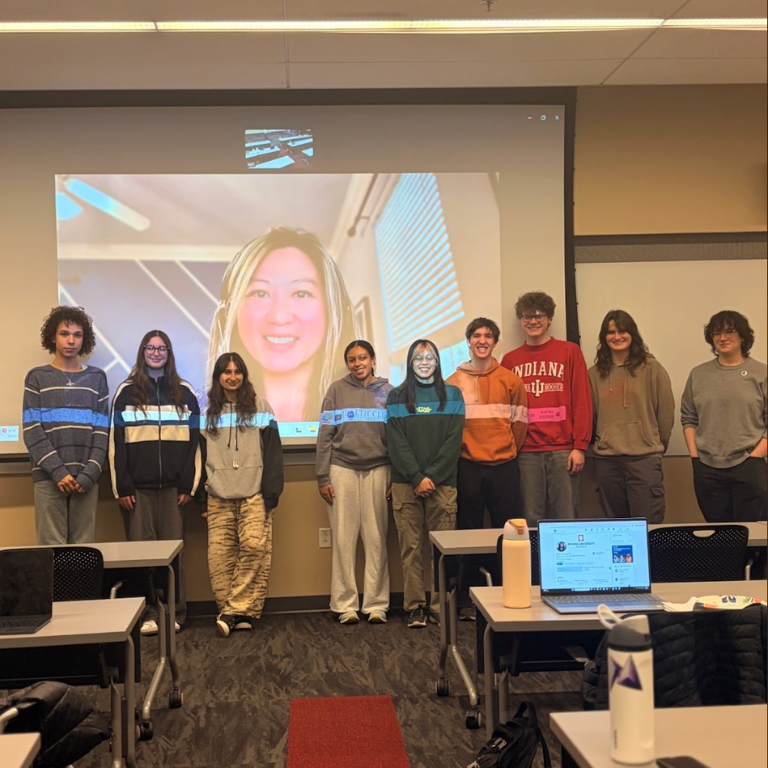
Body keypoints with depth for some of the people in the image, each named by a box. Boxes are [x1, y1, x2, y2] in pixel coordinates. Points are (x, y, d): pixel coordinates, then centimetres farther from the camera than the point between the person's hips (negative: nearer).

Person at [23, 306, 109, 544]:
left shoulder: (96, 378, 11)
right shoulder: (37, 377, 7)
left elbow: (102, 432, 5)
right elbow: (32, 432, -2)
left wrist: (89, 474, -8)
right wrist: (58, 471, -13)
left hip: (86, 478, 1)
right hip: (48, 477, -1)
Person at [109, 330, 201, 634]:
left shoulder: (184, 392, 9)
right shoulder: (127, 392, 7)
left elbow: (194, 441, 6)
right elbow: (116, 442, 3)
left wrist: (189, 484, -1)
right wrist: (121, 487, -5)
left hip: (173, 486, 1)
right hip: (137, 486, 0)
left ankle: (175, 613, 8)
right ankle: (146, 614, 6)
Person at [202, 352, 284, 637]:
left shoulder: (259, 406, 7)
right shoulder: (208, 411, 13)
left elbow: (272, 451, 2)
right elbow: (199, 454, 14)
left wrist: (271, 492, -6)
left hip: (254, 493, -2)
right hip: (218, 496, 2)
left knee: (254, 546, -14)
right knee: (219, 555, -5)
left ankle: (234, 610, -7)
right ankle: (240, 613, 3)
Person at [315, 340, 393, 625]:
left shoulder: (387, 391, 8)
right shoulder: (337, 390, 5)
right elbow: (325, 435, 3)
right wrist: (322, 477, -3)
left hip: (377, 469, 1)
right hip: (342, 468, -1)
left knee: (376, 537, 1)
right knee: (344, 538, 1)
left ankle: (376, 603, 9)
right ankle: (345, 604, 8)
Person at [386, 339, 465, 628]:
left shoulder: (453, 395, 10)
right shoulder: (397, 397, 10)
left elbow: (453, 441, 1)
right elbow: (396, 443, 1)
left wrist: (432, 476, -9)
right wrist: (417, 478, -10)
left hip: (442, 482, 0)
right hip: (406, 483, 0)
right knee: (411, 546, 0)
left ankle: (441, 606, 6)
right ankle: (415, 607, 6)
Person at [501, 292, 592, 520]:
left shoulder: (570, 352, 5)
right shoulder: (510, 360, 12)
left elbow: (582, 402, 0)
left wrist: (580, 446, -6)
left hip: (562, 449, -2)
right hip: (526, 452, 2)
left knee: (565, 517, 1)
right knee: (531, 518, 3)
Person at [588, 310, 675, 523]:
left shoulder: (651, 368, -1)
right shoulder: (595, 373, 9)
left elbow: (666, 412, 2)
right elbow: (590, 414, 12)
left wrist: (658, 446, 8)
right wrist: (599, 443, 9)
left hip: (644, 457, -3)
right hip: (606, 460, 4)